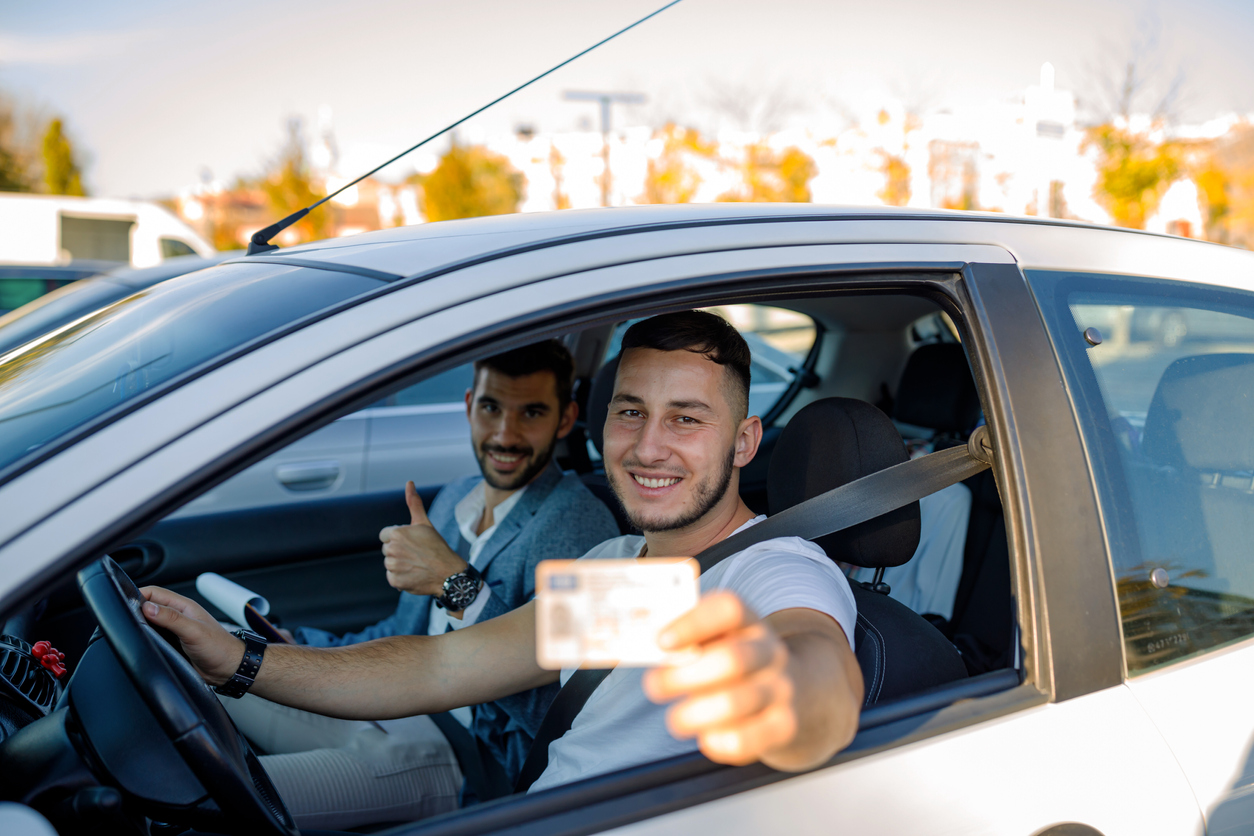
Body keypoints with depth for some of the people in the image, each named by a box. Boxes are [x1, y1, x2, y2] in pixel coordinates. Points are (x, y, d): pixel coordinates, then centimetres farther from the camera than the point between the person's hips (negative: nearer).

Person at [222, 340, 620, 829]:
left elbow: (560, 706, -29)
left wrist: (459, 585, -33)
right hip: (391, 711, 9)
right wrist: (290, 645, 13)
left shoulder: (578, 526, -18)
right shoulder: (455, 499, 11)